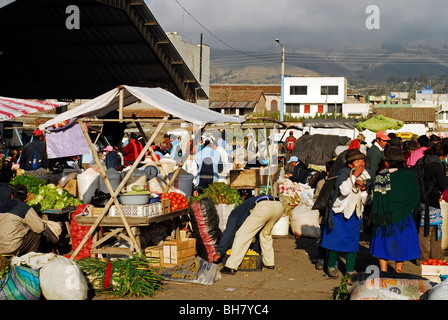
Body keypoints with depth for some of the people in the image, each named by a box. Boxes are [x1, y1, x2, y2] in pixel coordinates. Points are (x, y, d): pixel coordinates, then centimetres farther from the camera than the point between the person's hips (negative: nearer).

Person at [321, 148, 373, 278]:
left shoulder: (368, 175, -1)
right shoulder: (344, 173, -17)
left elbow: (366, 200, 4)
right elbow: (344, 191, -36)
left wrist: (363, 189, -15)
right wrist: (354, 176, -34)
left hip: (355, 214, 5)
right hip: (339, 212, -4)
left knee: (353, 242, 5)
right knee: (336, 240, -2)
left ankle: (350, 269, 19)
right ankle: (331, 265, 18)